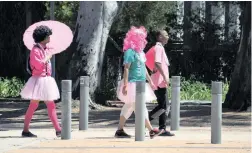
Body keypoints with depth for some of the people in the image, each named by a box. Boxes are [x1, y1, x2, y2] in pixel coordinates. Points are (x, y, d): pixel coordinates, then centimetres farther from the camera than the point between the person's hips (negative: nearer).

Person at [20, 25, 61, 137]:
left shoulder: (46, 49, 13)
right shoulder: (35, 50, -13)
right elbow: (38, 65, -22)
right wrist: (47, 58, -14)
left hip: (47, 80, 9)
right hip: (38, 80, -9)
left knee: (51, 106, 5)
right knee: (33, 105, -4)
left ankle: (58, 130, 3)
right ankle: (25, 130, 3)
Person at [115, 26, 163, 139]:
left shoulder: (141, 52, 15)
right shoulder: (130, 51, -13)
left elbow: (143, 68, 24)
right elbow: (126, 68, -17)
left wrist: (150, 81, 24)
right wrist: (125, 85, -21)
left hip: (140, 84, 10)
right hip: (133, 83, -10)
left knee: (128, 108, 11)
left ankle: (120, 131, 14)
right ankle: (151, 130, -10)